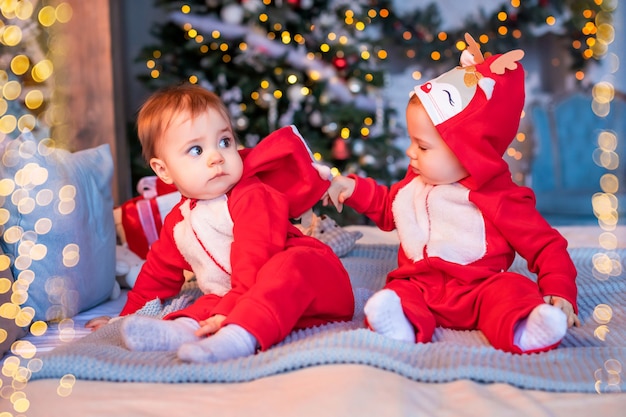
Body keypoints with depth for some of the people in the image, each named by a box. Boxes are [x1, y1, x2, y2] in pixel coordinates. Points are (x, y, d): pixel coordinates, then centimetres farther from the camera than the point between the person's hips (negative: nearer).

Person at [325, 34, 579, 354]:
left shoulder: (499, 199, -7)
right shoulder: (415, 183, 14)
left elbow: (547, 246, -5)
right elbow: (388, 209, 35)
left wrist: (560, 293, -17)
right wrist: (355, 189, 22)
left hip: (478, 289, -3)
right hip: (418, 283, 4)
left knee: (511, 290, -32)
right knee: (399, 291, -28)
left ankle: (522, 330, -59)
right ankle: (403, 324, -57)